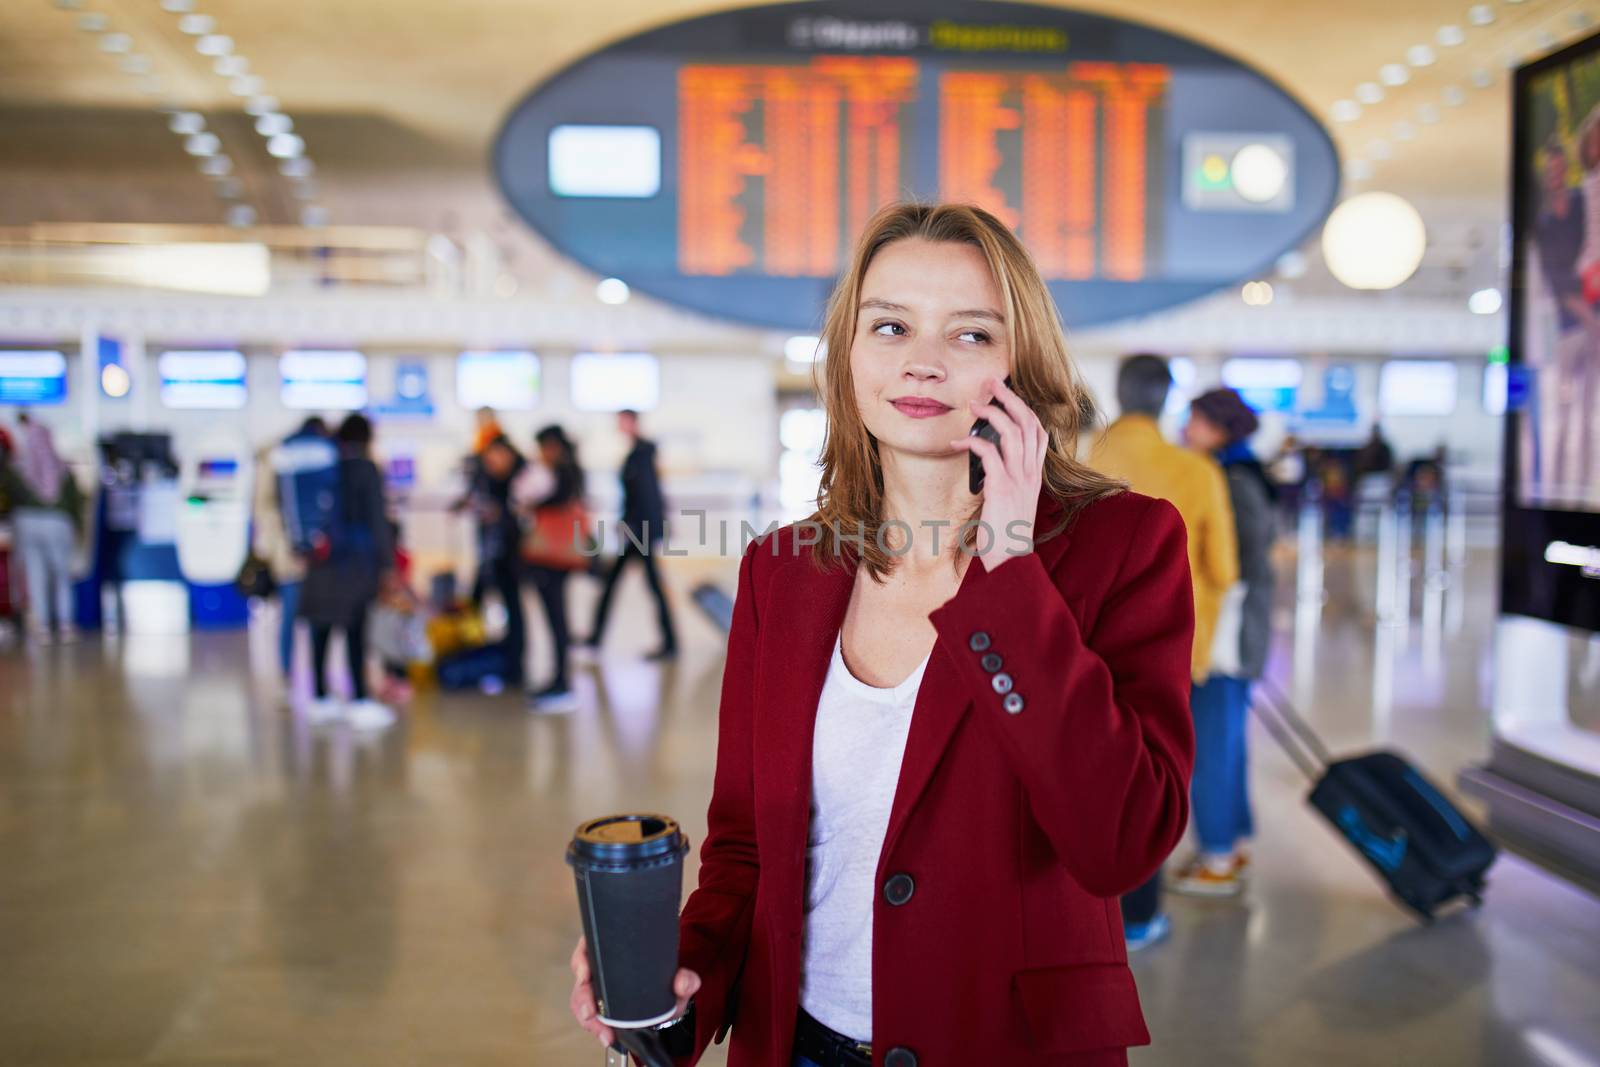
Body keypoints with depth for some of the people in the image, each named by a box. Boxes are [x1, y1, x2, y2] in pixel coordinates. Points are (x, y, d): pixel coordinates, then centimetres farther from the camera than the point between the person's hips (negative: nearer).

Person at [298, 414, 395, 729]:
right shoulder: (365, 469, -4)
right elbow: (377, 518, -8)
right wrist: (386, 561, -6)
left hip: (318, 558, 5)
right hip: (354, 560, -5)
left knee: (321, 629, 8)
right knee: (355, 630, -5)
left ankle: (321, 698, 15)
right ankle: (359, 702, -7)